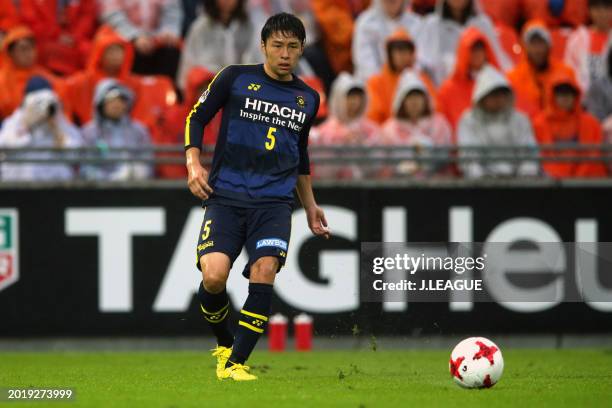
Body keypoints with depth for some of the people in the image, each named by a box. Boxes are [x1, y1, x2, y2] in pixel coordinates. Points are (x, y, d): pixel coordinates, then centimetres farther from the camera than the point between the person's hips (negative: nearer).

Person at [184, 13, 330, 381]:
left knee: (265, 270, -22)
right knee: (214, 277, -19)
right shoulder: (235, 78, 3)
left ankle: (235, 363, -16)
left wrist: (310, 206, 30)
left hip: (274, 202, 2)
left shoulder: (308, 99, 14)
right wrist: (194, 164, -7)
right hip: (226, 197, -2)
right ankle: (224, 343, 11)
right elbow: (197, 118, 8)